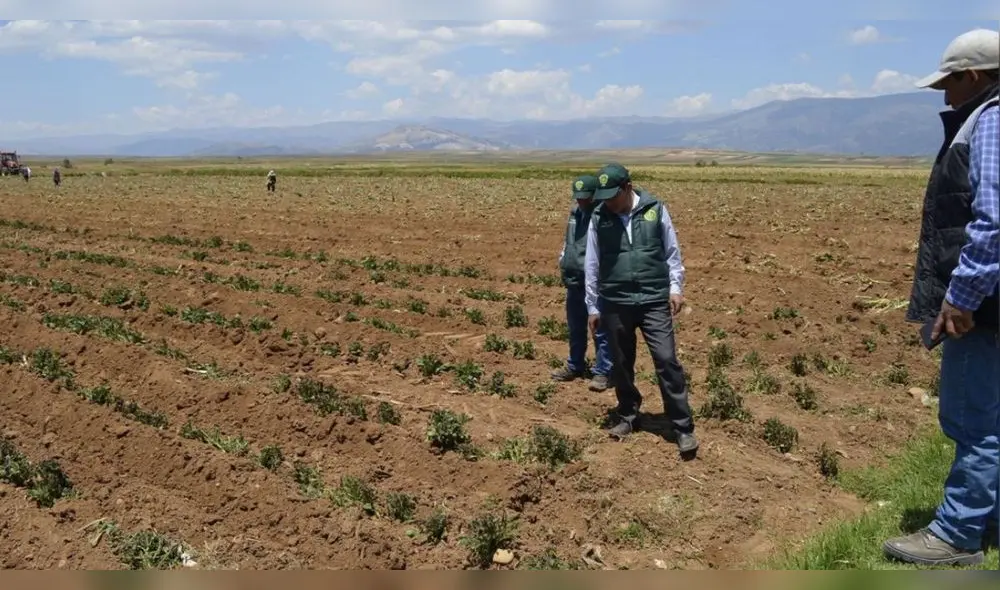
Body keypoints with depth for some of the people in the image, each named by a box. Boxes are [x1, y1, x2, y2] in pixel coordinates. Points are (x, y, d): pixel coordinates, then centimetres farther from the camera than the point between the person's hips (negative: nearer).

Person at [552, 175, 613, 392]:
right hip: (574, 280, 9)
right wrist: (563, 264, 17)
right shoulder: (575, 212, 12)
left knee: (601, 329, -1)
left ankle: (603, 372, 7)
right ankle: (575, 366, 33)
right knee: (575, 327, 19)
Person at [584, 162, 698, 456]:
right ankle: (628, 417, 30)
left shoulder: (655, 209, -2)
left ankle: (683, 427, 2)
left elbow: (672, 252, 6)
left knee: (667, 361, -6)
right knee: (621, 364, 12)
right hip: (615, 304, 2)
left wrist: (676, 288, -2)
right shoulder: (599, 217, 1)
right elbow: (592, 265, 6)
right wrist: (593, 306, 7)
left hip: (655, 301, -2)